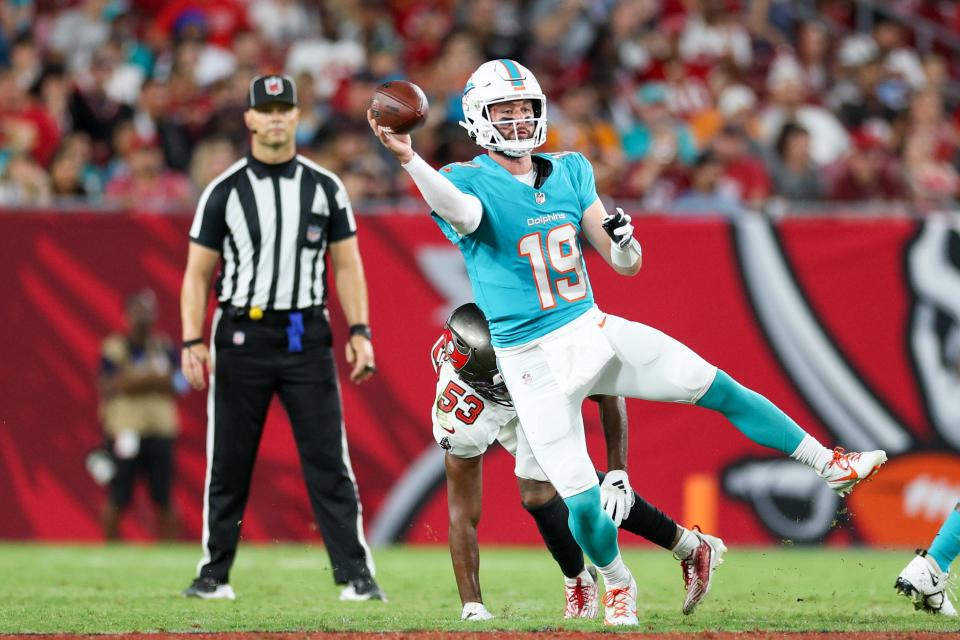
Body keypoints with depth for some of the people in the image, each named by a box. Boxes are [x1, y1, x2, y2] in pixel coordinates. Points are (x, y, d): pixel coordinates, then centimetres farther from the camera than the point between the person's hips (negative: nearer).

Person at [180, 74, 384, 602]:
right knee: (228, 460, 3)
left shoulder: (325, 187, 6)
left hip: (307, 337, 0)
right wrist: (192, 342, -6)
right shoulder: (224, 191, 2)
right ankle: (214, 573, 13)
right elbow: (198, 273, 3)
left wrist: (359, 331, -2)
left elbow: (346, 263, 8)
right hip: (241, 336, 0)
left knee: (329, 459, -5)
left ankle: (355, 574, -6)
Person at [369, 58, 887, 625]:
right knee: (582, 501, -7)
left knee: (720, 389, 0)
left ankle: (831, 467, 15)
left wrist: (625, 243, -18)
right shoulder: (471, 181, -10)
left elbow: (625, 265, 7)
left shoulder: (569, 173, 6)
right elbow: (459, 210, -37)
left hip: (592, 330, 4)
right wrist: (409, 159, -56)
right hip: (534, 362, -4)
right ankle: (618, 585, 23)